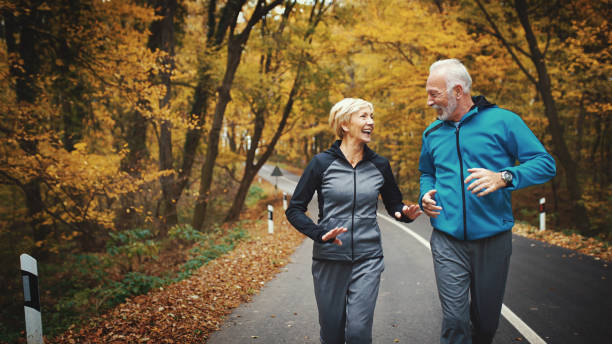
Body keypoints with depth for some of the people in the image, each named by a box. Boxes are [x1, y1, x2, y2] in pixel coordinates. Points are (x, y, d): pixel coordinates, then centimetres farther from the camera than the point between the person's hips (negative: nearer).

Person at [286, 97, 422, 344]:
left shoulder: (380, 165, 4)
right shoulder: (322, 163, -4)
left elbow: (393, 205, 16)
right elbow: (294, 209, -2)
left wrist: (405, 213, -8)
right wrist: (319, 233, -19)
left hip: (367, 259, 1)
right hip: (329, 259, -1)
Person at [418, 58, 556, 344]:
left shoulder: (502, 121, -5)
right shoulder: (432, 133, 9)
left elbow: (545, 164, -7)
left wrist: (503, 177, -24)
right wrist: (425, 194, 4)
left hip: (493, 238, -1)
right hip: (447, 241, 2)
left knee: (487, 318, 15)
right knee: (454, 320, -6)